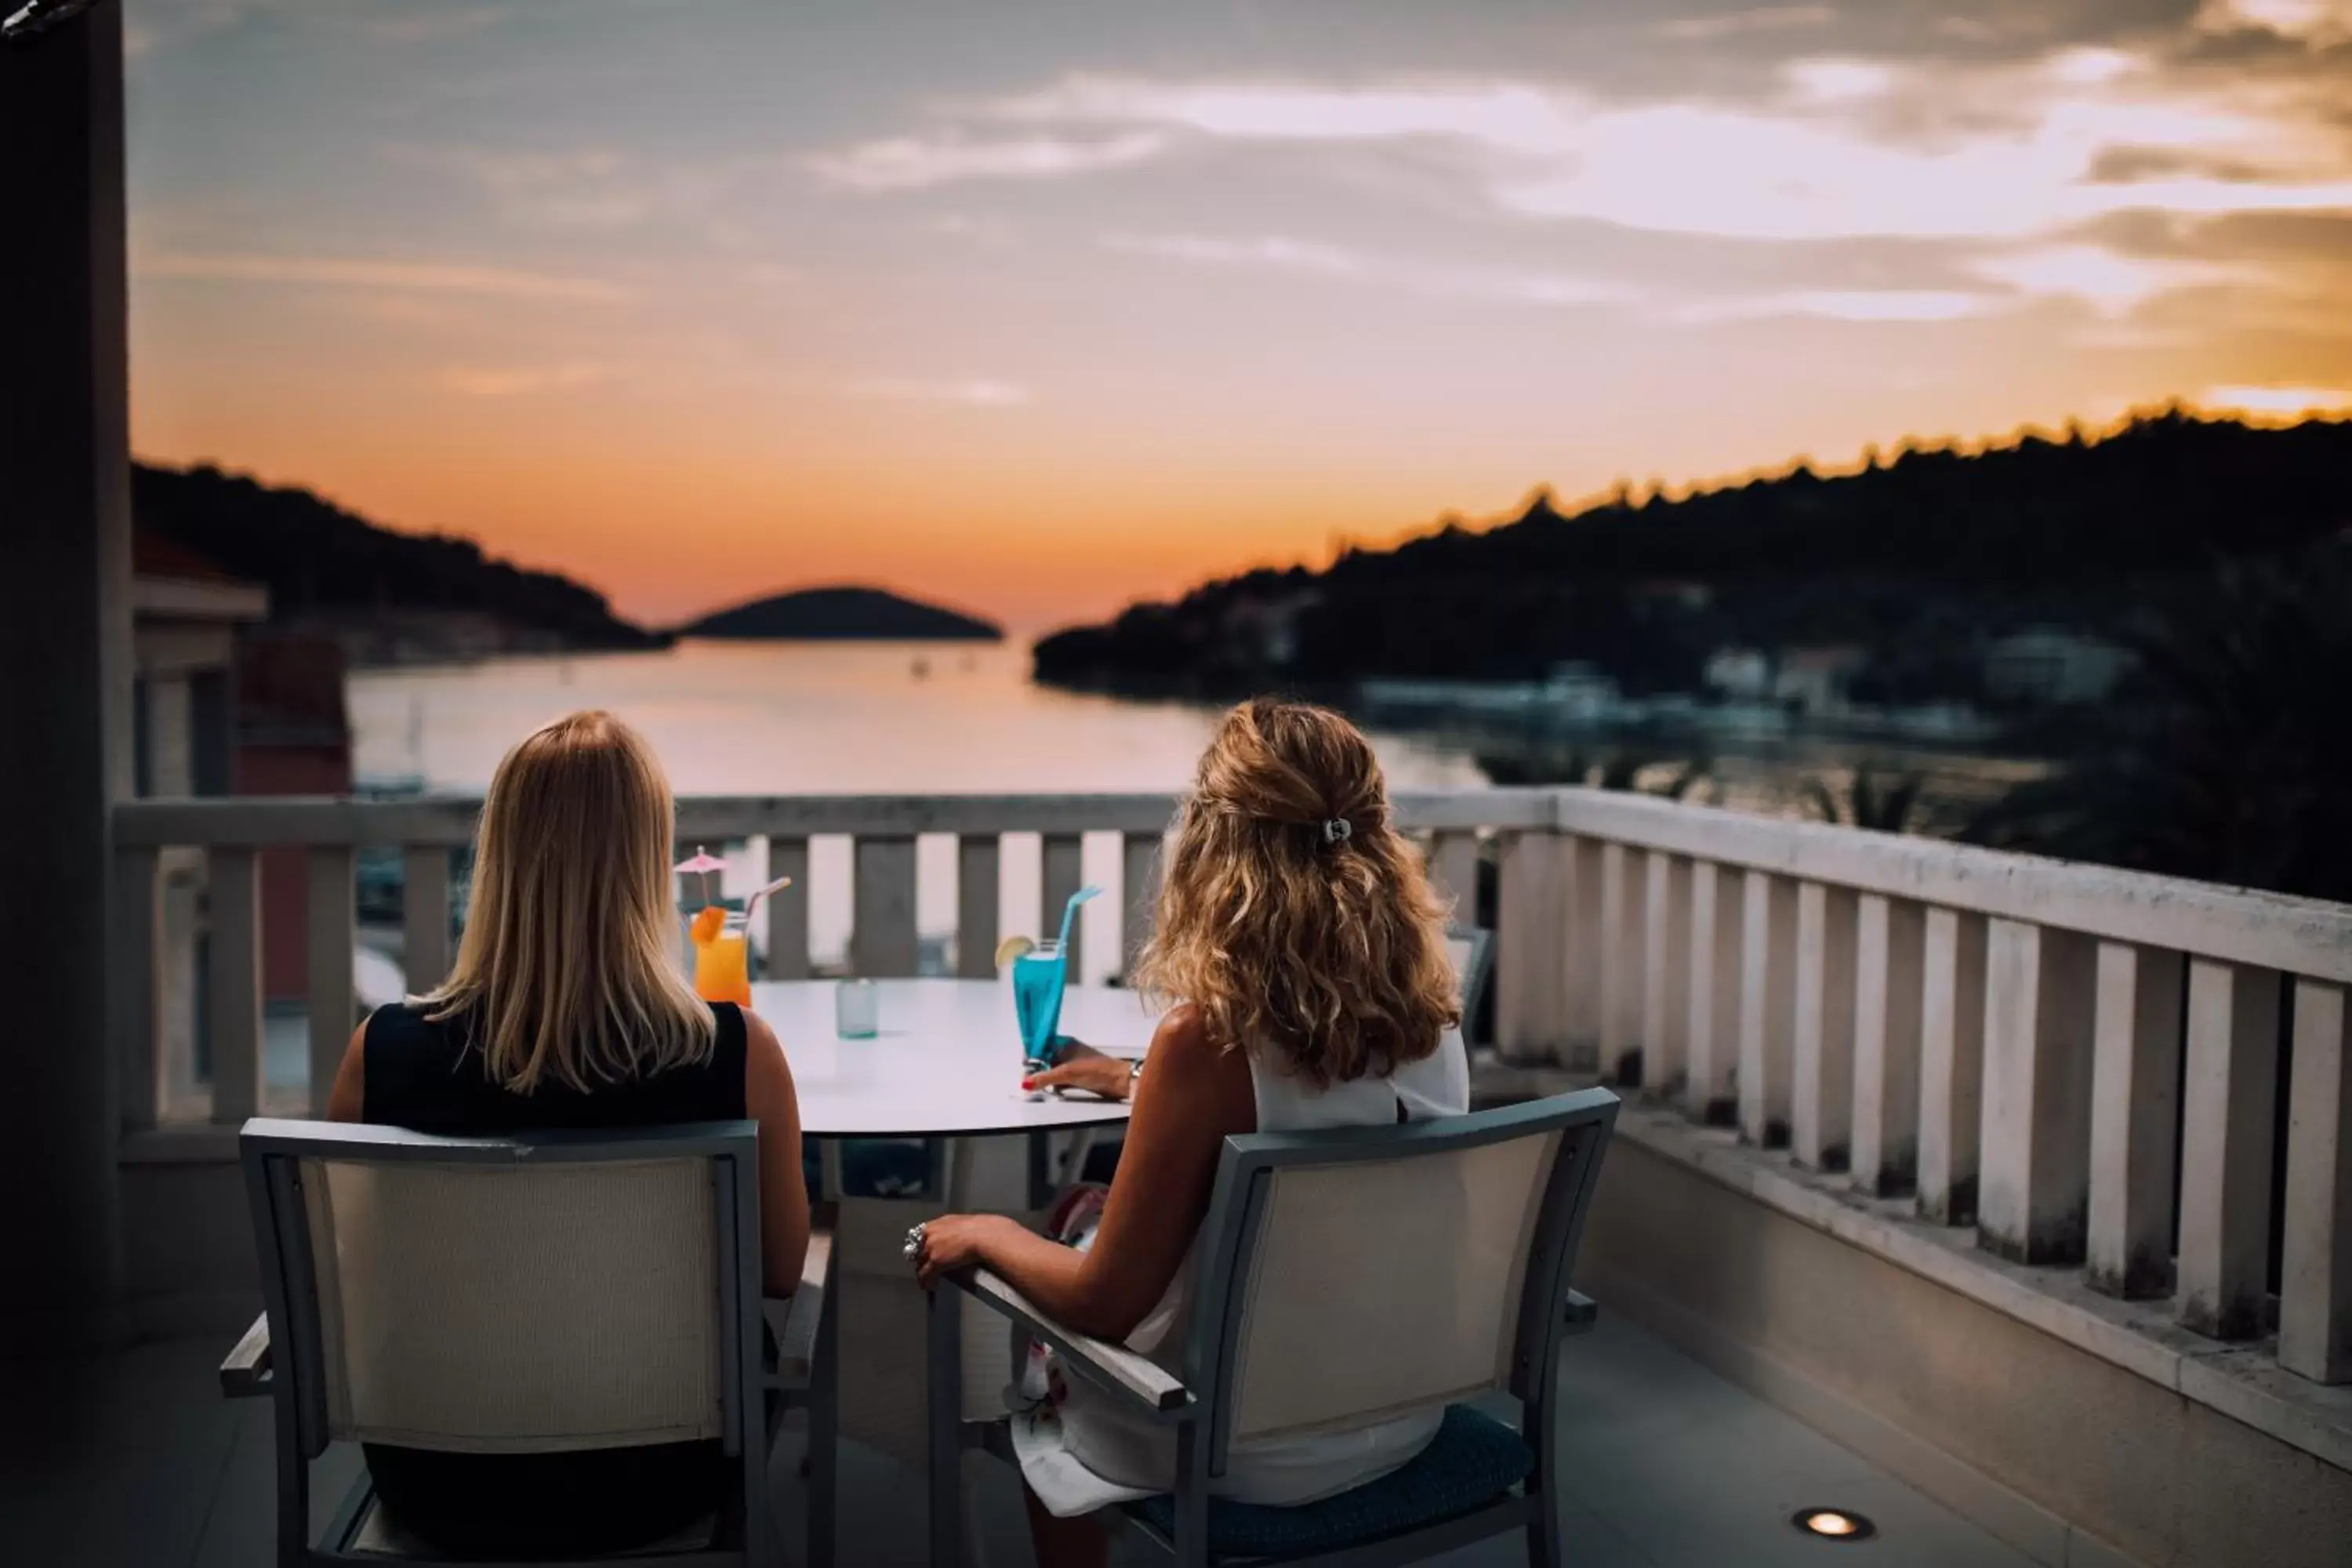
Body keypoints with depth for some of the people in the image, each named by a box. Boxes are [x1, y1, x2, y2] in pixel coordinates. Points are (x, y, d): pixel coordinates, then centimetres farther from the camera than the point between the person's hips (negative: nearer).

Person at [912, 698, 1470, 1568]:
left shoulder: (1210, 1039, -27)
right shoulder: (1431, 1015, -9)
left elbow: (1104, 1303, -19)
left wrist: (989, 1234, -1)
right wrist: (1137, 1085, 22)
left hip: (1258, 1448, -5)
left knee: (1044, 1399, 24)